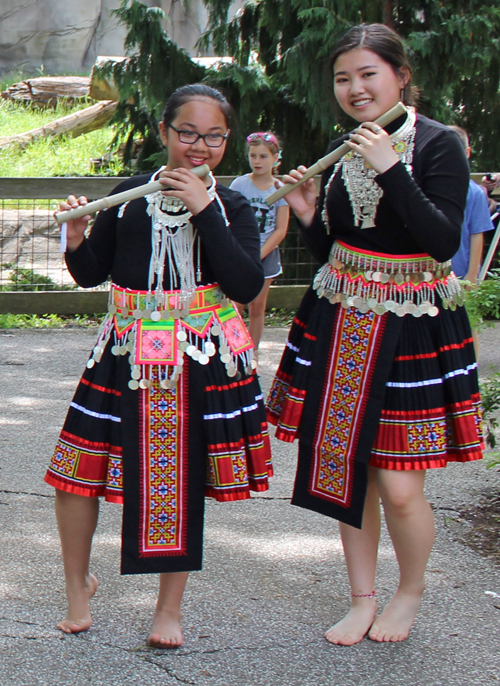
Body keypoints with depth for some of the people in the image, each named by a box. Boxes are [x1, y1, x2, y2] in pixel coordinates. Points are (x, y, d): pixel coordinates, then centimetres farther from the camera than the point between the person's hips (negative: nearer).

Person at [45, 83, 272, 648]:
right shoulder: (129, 195, 5)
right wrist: (77, 237, -13)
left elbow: (247, 286, -13)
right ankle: (78, 582, 27)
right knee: (77, 472, 0)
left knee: (182, 479, 7)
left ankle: (170, 608, 24)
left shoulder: (231, 207, 3)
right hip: (128, 353, 1)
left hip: (203, 357, -1)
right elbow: (91, 274, 9)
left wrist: (203, 209, -16)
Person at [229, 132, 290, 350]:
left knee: (257, 309, 8)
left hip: (266, 256, 1)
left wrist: (258, 256, -10)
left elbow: (280, 230, -3)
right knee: (235, 307, -4)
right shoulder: (240, 184, -3)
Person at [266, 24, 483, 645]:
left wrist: (392, 170, -24)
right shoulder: (342, 151, 8)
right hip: (339, 323, 5)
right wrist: (309, 216, -4)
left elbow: (444, 243, -20)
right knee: (348, 469, 9)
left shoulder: (438, 144, -9)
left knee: (399, 487, -5)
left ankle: (409, 592, 23)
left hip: (412, 328, -5)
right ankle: (362, 598, 26)